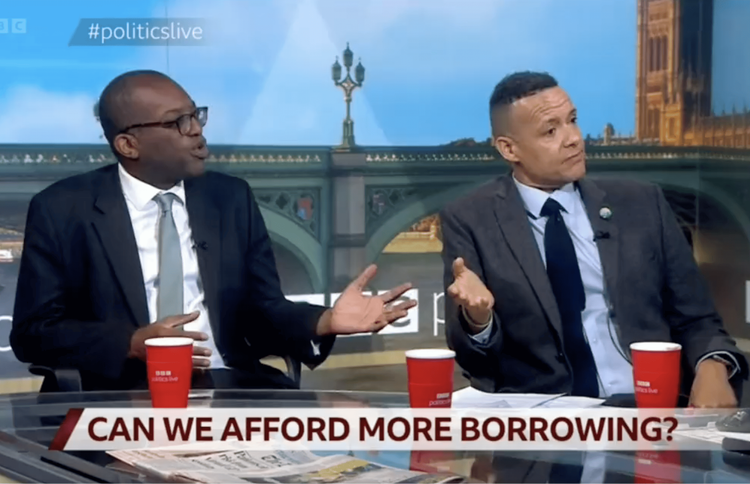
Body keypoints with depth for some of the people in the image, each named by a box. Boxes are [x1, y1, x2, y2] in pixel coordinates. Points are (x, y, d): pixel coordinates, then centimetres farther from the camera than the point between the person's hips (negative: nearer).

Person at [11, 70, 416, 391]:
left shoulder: (231, 198, 9)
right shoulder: (62, 210, 0)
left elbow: (262, 315, 10)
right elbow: (33, 332, -1)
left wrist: (325, 321, -11)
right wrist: (133, 344, -16)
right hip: (127, 393, -2)